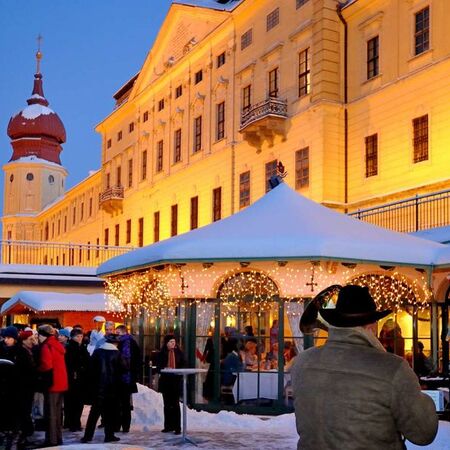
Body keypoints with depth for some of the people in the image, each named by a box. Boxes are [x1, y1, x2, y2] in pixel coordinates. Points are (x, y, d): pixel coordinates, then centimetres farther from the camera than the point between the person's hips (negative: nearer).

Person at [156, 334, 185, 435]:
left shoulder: (179, 353, 3)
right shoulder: (162, 354, 3)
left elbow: (183, 366, 6)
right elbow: (158, 368, 2)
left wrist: (178, 372, -12)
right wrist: (164, 369, -18)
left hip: (176, 381, -2)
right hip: (165, 381, 2)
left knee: (175, 404, -3)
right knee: (167, 405, 9)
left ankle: (177, 427, -1)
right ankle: (168, 426, 17)